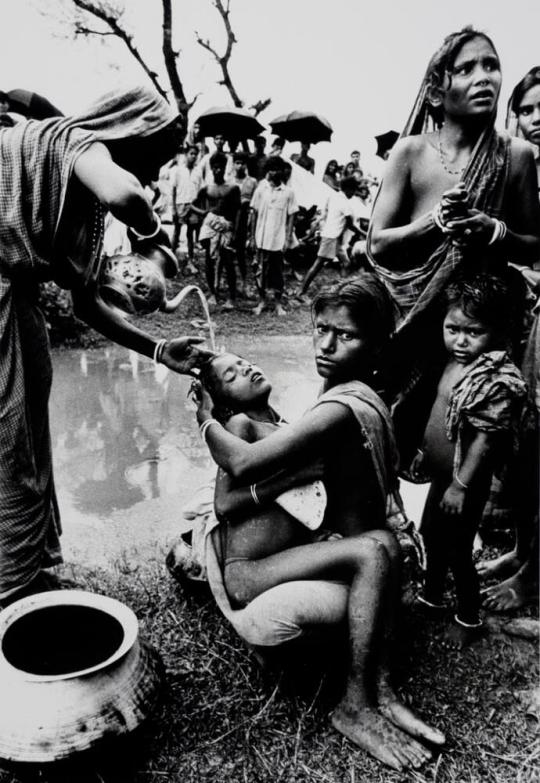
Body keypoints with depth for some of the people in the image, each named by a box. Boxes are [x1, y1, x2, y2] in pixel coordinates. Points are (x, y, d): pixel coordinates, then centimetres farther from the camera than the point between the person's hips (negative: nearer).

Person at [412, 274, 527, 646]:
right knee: (431, 538, 23)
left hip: (464, 483, -8)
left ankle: (469, 618, 31)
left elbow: (486, 438, -25)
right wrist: (424, 452, 17)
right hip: (441, 474, 8)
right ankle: (432, 595, 46)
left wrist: (461, 486, -21)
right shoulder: (456, 362, 0)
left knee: (457, 550, 8)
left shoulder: (498, 380, -27)